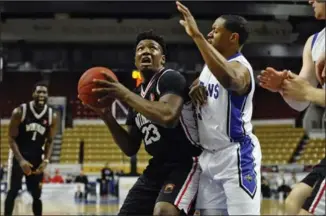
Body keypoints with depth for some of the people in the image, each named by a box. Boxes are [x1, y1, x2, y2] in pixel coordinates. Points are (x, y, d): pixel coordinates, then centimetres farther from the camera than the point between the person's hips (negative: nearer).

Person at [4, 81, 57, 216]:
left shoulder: (52, 116, -6)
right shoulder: (20, 111, -15)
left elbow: (50, 141, 3)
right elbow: (12, 138, -11)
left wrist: (46, 161, -12)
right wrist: (21, 160, -22)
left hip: (37, 158, 3)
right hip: (18, 156, -3)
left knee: (37, 195, 5)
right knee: (12, 192, -4)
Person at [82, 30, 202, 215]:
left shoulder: (171, 78, -9)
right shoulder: (137, 94, 14)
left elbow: (168, 117, -32)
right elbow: (131, 149, 15)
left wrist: (125, 95, -23)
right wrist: (108, 118, 0)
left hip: (185, 163, -9)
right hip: (157, 167, 9)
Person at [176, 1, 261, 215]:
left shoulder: (240, 66, -18)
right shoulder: (210, 64, 11)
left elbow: (229, 79, -43)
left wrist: (197, 36, -44)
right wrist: (194, 88, 1)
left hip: (236, 154, -9)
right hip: (209, 155, 9)